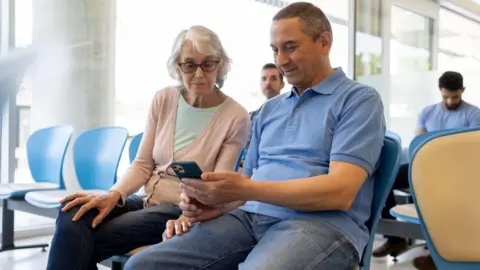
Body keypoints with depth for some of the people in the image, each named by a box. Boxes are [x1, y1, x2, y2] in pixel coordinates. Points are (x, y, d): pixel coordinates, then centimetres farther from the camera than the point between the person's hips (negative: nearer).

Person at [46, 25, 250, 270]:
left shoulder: (236, 117, -7)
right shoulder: (163, 100, 5)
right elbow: (142, 165, 5)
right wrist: (114, 195, -15)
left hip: (181, 211, -4)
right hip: (146, 200, 5)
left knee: (81, 243, -24)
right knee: (72, 217, -27)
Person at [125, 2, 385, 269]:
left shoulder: (359, 99, 1)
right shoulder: (270, 109, 24)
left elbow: (340, 192, -13)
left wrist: (244, 190, -19)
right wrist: (217, 202, -3)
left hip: (322, 223, -6)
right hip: (250, 216, 7)